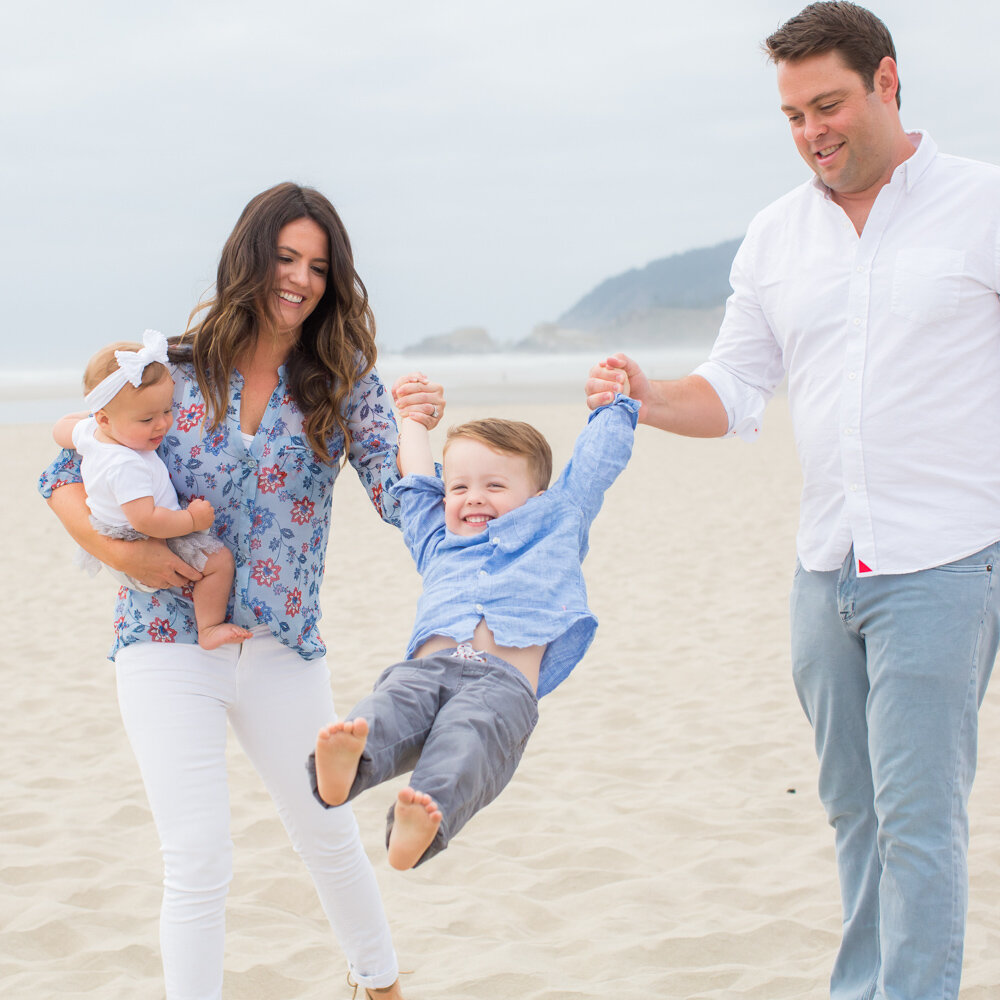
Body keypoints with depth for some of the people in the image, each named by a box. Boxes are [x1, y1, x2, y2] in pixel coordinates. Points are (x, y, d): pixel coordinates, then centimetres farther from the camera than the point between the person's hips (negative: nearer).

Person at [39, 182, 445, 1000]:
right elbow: (64, 478, 3)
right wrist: (125, 553, -13)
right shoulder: (171, 369, -2)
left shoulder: (342, 382, 0)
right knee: (198, 861, -7)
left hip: (283, 649, 2)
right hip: (168, 641, -2)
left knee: (328, 838, 18)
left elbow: (398, 499, -11)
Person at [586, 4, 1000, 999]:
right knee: (853, 807, 13)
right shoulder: (776, 234, 11)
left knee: (917, 813, -7)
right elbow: (734, 392, 12)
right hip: (826, 569, 5)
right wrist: (650, 400, -7)